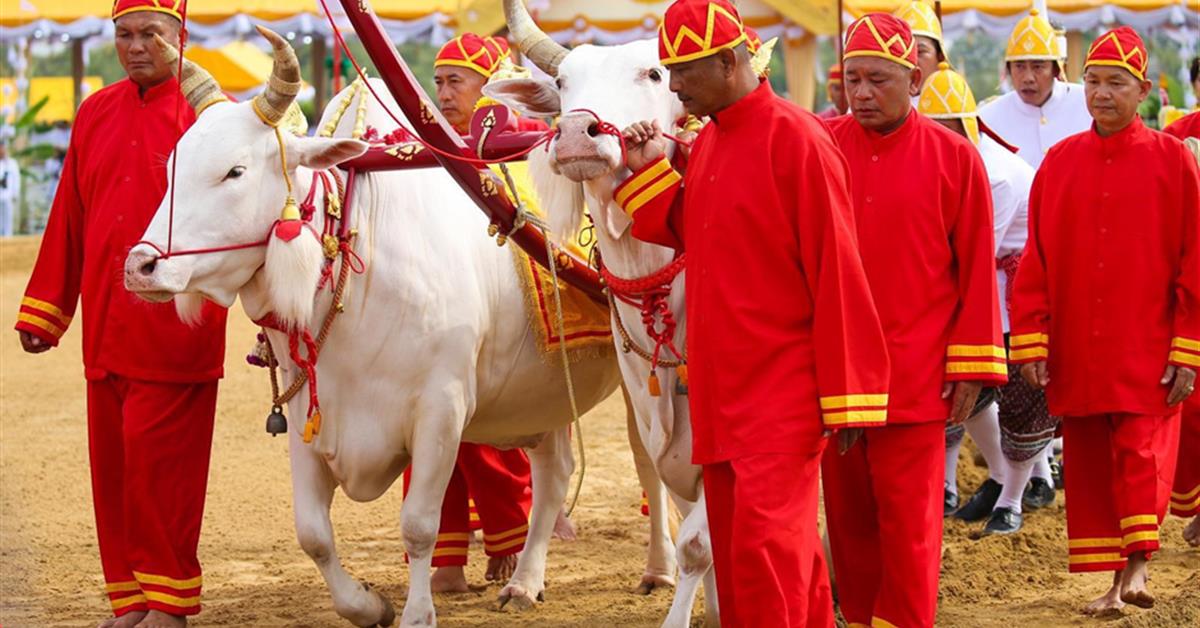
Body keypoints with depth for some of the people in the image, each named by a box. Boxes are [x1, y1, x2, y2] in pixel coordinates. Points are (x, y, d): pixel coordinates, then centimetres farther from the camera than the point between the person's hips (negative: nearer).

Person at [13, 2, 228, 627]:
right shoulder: (96, 114, 14)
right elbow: (69, 219, 18)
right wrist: (42, 310, 17)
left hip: (174, 333, -5)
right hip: (105, 331, 5)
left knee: (160, 462, -6)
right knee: (111, 464, 7)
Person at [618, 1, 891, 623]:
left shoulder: (797, 140, -13)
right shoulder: (706, 144, 12)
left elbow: (836, 272, -14)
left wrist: (846, 395, -15)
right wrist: (648, 173, 6)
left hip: (783, 392, -8)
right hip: (719, 393, 8)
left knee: (765, 540, -14)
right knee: (733, 540, 10)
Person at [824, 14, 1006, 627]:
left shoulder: (954, 157, -2)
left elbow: (976, 269, 0)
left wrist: (972, 367, -3)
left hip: (916, 378, -2)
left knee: (908, 520, -2)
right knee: (849, 514, 9)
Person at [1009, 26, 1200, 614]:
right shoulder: (1059, 162, 6)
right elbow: (1036, 258, 6)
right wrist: (1030, 341, -1)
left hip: (1147, 355, -3)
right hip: (1075, 356, 3)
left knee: (1142, 452, -11)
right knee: (1088, 465, 5)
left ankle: (1136, 565, -6)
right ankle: (1114, 581, 12)